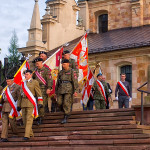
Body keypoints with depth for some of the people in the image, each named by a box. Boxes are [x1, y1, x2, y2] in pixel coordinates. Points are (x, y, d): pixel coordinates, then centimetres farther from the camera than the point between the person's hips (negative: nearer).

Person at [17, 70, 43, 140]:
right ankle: (30, 133, 18)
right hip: (23, 103, 6)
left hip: (30, 102, -6)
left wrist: (40, 103, -10)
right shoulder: (23, 83, 19)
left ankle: (27, 135, -13)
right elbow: (20, 95, 20)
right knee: (24, 119, 6)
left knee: (29, 119, -11)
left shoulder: (35, 82, 2)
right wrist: (19, 105, 16)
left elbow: (39, 93, -3)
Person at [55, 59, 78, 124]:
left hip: (68, 90, -5)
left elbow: (75, 81, -4)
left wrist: (75, 91, -12)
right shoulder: (60, 72, 17)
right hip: (61, 89, 5)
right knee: (59, 103, -3)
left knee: (66, 103, -10)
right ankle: (65, 112, 20)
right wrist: (56, 91, 19)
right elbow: (57, 82, 21)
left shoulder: (72, 72, 2)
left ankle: (65, 118, -6)